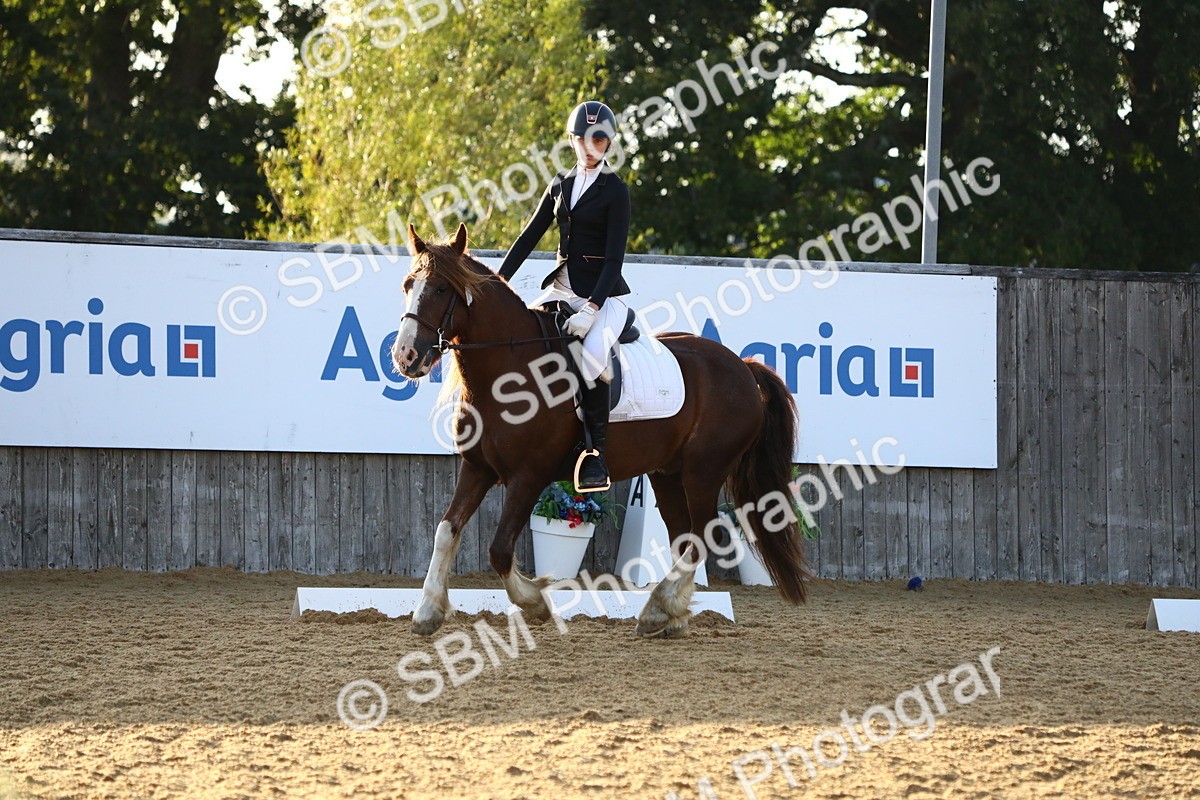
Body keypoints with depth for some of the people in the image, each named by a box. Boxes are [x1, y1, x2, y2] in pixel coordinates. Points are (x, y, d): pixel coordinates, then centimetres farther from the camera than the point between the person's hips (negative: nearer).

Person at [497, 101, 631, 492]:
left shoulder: (614, 191, -5)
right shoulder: (562, 184, 13)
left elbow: (614, 258, -13)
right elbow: (529, 236, 17)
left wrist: (591, 310, -24)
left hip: (604, 294, -7)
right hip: (562, 287, 7)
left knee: (591, 357, -32)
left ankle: (596, 457, -25)